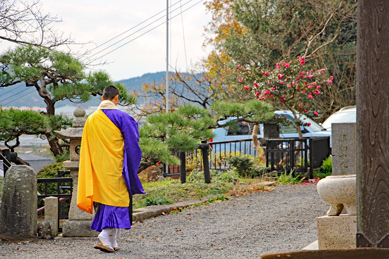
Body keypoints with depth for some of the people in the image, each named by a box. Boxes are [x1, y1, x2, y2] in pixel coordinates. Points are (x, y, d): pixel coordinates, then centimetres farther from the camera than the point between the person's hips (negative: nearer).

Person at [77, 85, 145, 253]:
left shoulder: (91, 119, 8)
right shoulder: (121, 117, -7)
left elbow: (86, 150, 12)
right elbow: (132, 143, -7)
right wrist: (131, 167, 3)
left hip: (98, 168, 5)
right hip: (115, 166, -5)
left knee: (104, 199, 12)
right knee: (116, 200, -3)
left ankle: (112, 241, 13)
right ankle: (107, 236, -20)